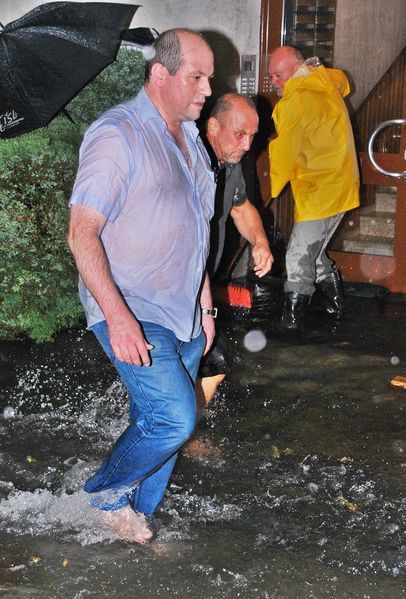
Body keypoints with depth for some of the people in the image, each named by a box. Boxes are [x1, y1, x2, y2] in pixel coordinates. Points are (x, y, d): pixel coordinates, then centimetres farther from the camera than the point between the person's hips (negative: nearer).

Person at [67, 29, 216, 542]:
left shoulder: (189, 137, 13)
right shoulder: (117, 135, -14)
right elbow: (82, 234, -19)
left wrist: (204, 305, 21)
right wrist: (118, 316, -27)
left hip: (182, 315, 8)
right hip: (131, 313, -8)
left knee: (157, 422, 10)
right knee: (174, 416, -16)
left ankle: (137, 518, 27)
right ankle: (106, 494, 9)